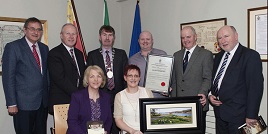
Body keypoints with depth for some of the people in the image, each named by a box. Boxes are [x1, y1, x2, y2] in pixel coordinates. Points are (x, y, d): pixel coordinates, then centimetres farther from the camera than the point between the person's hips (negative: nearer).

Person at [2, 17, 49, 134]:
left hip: (43, 103, 5)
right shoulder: (13, 47, -5)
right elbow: (8, 77, -8)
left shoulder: (44, 48, 13)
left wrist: (48, 97, 9)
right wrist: (11, 104, -12)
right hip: (24, 103, -5)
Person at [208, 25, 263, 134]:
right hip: (220, 112, 6)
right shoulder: (218, 57, 12)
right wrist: (210, 95, 2)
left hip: (238, 114, -6)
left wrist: (251, 116, -17)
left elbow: (255, 88, -15)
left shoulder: (251, 56, -10)